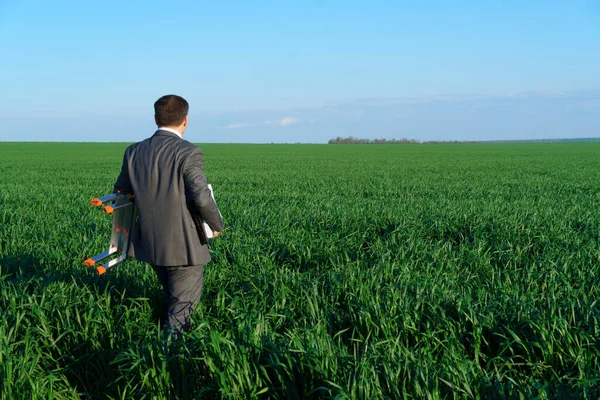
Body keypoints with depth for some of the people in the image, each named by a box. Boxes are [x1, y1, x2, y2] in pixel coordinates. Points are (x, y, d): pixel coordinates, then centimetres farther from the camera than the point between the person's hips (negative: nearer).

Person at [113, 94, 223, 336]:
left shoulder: (134, 152, 2)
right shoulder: (188, 153, -16)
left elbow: (120, 192, 12)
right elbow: (201, 199, -22)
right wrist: (216, 225, -3)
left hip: (149, 243, 6)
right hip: (183, 246, -6)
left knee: (174, 300, 26)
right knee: (182, 307, 8)